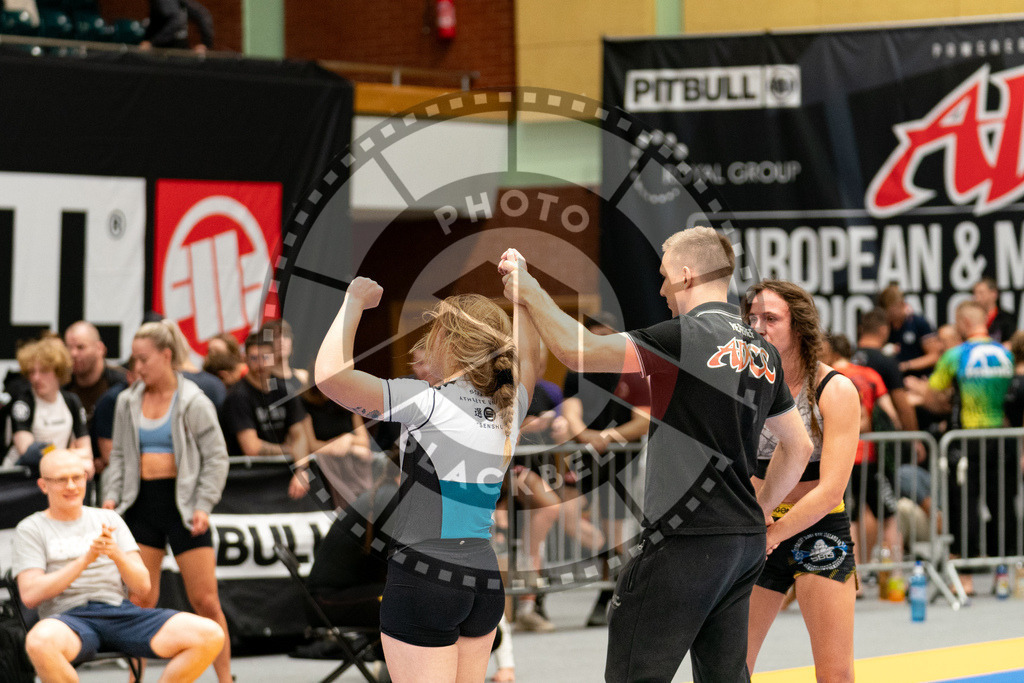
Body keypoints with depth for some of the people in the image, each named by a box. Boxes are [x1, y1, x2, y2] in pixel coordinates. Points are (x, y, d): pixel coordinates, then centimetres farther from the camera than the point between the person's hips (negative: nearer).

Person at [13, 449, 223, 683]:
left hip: (120, 611, 4)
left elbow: (141, 588, 12)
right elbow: (30, 595, -6)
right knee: (40, 642, -43)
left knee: (211, 635, -19)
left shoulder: (109, 520, 20)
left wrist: (117, 554, -10)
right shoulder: (31, 529, 9)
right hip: (68, 619, -4)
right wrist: (85, 560, -13)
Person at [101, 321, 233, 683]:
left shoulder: (194, 402, -4)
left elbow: (216, 457, -3)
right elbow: (119, 454, 14)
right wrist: (111, 496, 0)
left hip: (182, 500, -3)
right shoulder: (128, 402, 9)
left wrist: (203, 506, -12)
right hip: (142, 501, 4)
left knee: (205, 600, -3)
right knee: (141, 599, 2)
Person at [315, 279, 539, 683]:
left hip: (425, 577, -7)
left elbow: (329, 374, -21)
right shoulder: (510, 409, 6)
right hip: (485, 579, 7)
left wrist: (354, 301, -9)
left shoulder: (429, 404, -13)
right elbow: (528, 357, 29)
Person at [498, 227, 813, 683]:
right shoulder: (761, 351, 13)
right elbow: (799, 446, 22)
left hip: (685, 541, -8)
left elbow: (578, 351, -21)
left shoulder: (687, 336, -12)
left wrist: (531, 294, -9)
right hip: (746, 543, 8)